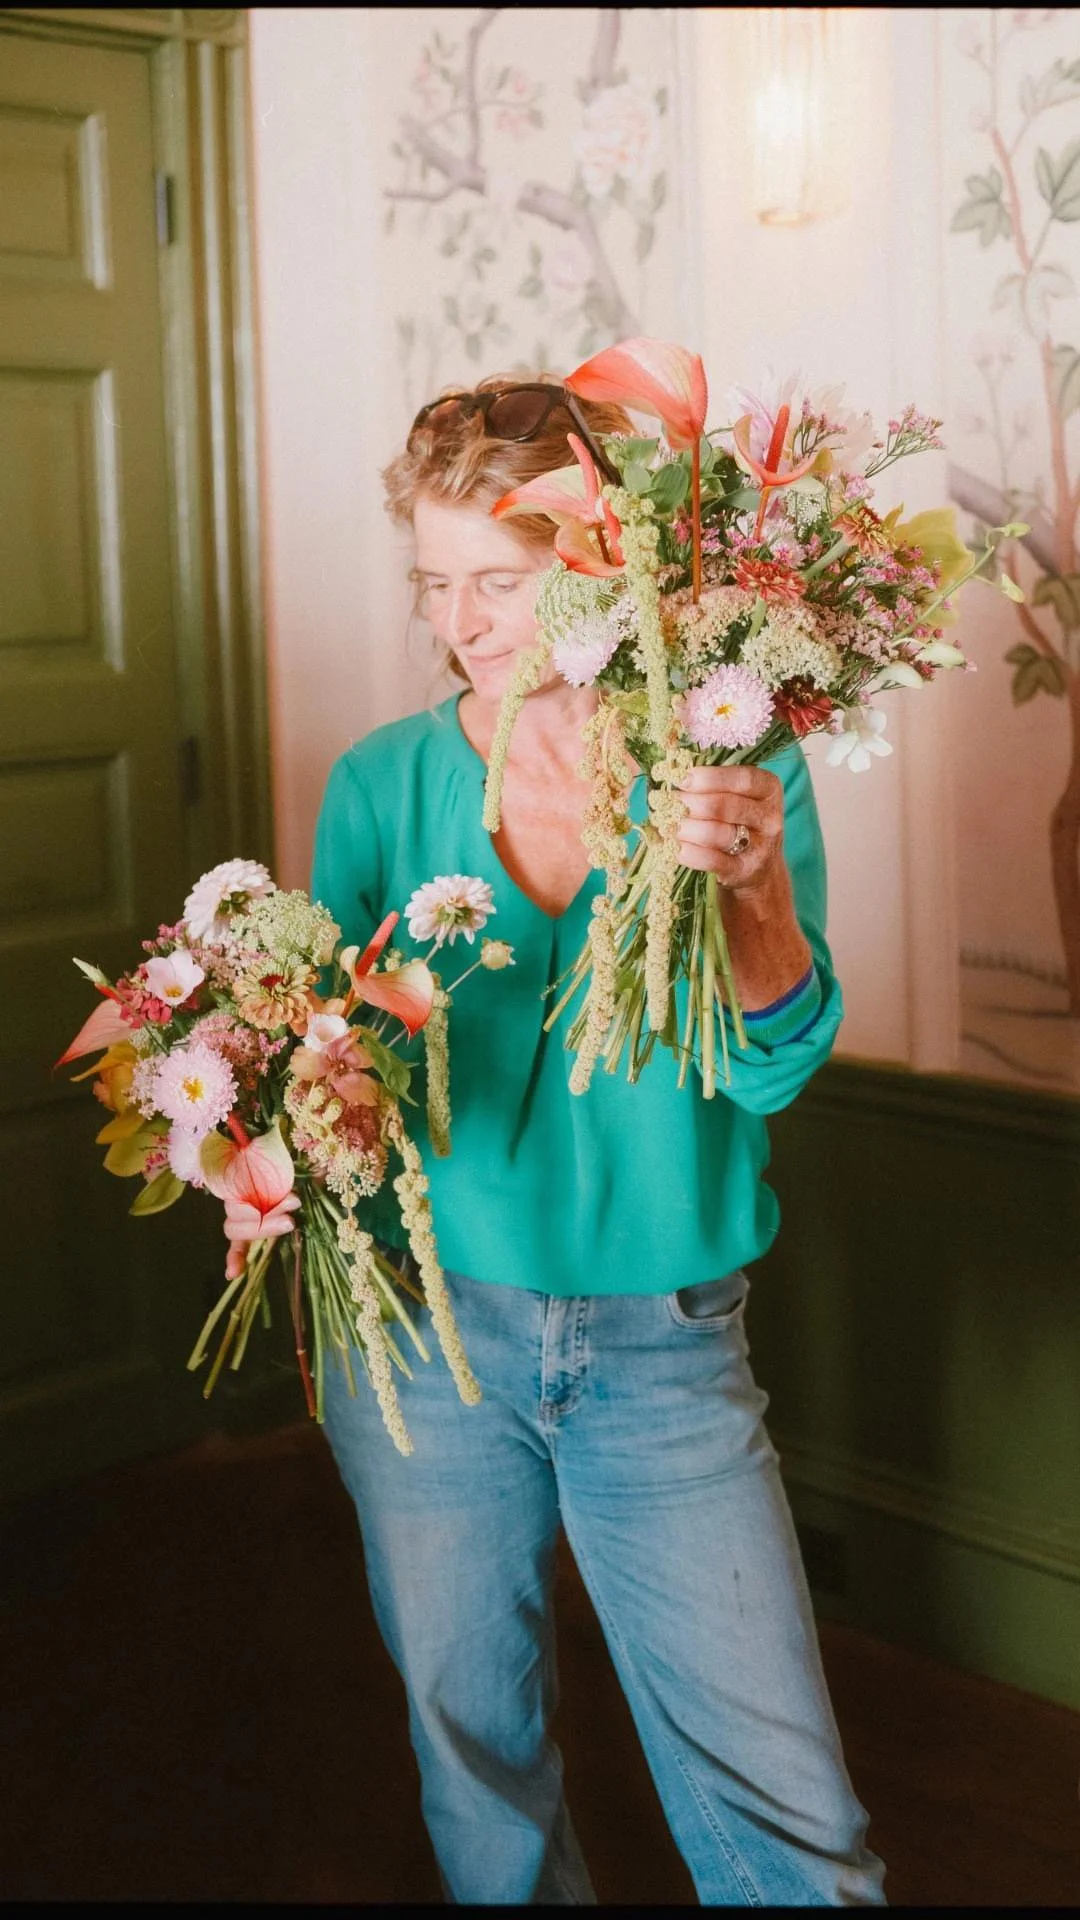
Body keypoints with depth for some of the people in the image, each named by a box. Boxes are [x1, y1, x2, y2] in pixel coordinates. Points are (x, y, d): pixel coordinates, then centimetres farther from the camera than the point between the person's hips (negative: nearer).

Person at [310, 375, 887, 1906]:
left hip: (666, 1345, -1)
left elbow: (773, 1067, -11)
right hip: (425, 1328, 2)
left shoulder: (729, 767, -4)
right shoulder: (381, 785, 0)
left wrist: (754, 891, -29)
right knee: (477, 1754, 19)